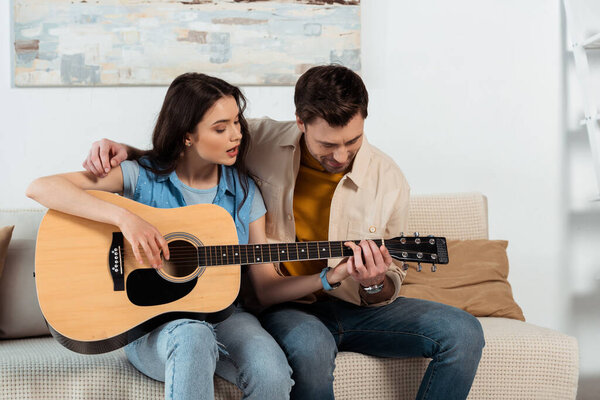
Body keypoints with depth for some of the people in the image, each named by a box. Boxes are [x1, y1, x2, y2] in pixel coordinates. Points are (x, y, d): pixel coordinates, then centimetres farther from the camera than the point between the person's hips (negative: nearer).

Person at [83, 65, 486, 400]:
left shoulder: (388, 181, -5)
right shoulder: (261, 143, -6)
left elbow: (389, 290, 4)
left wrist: (374, 285, -22)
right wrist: (125, 152, -11)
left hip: (356, 308, 3)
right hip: (284, 306, -2)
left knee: (463, 332, -16)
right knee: (312, 347, -39)